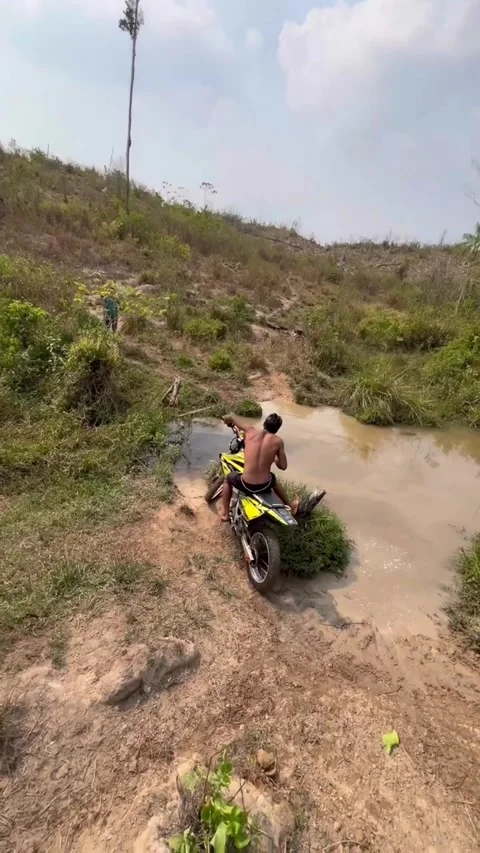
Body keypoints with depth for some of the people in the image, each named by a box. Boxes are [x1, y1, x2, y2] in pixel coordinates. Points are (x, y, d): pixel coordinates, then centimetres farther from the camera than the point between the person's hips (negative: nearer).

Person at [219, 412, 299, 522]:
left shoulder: (251, 431, -4)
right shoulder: (278, 441, -4)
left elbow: (231, 417, 8)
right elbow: (283, 466, 2)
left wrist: (228, 420, 33)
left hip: (246, 485, -1)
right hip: (265, 486, 2)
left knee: (228, 478, 33)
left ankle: (225, 513, 31)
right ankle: (290, 506, 56)